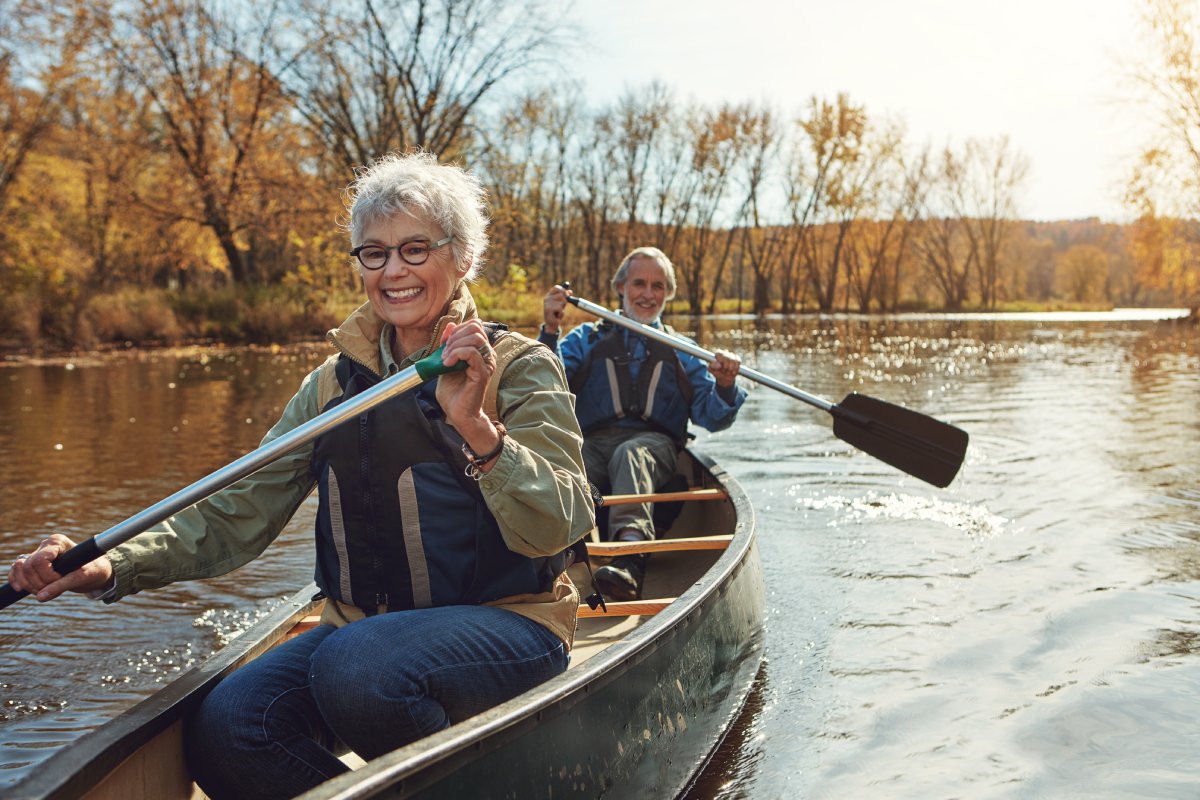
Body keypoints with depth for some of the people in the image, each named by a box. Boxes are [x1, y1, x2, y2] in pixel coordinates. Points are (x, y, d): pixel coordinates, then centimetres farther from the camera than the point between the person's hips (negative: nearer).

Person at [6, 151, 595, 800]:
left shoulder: (520, 368, -3)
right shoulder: (335, 382, 11)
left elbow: (558, 529, -16)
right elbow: (239, 512, 4)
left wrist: (475, 427, -31)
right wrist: (112, 565, -11)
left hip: (504, 623, -4)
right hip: (364, 628, 4)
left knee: (358, 668, -33)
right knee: (223, 729, -20)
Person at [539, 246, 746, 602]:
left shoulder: (682, 353, 24)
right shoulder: (587, 339, 23)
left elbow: (711, 418, 12)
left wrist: (725, 387, -10)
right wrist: (550, 332, -8)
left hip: (654, 443, -1)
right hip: (591, 442, 1)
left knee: (629, 454, -37)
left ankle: (628, 556, -59)